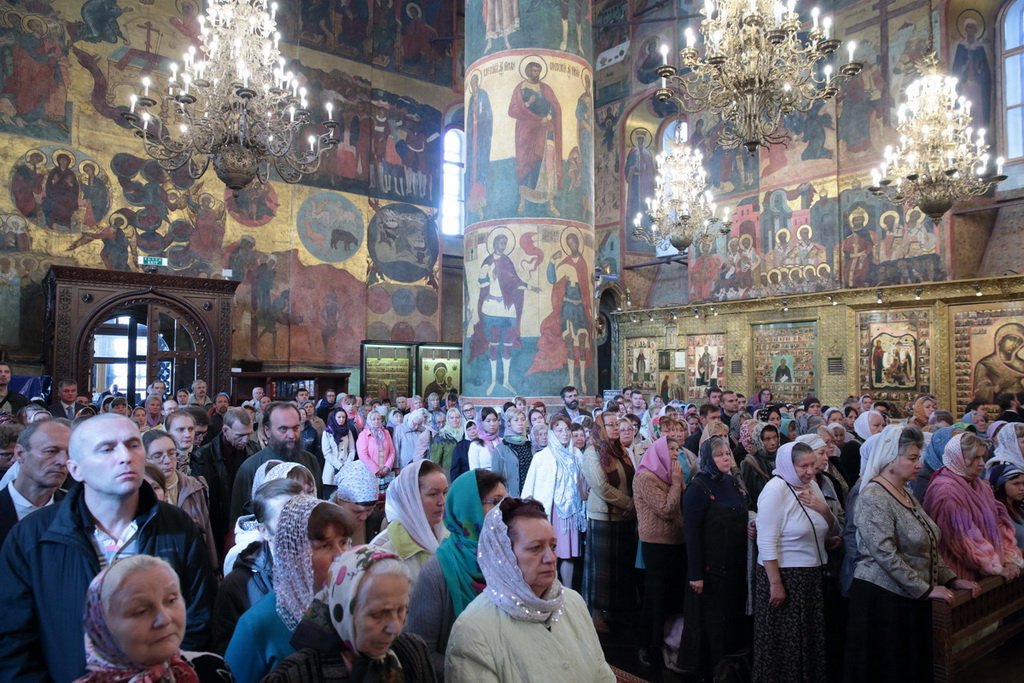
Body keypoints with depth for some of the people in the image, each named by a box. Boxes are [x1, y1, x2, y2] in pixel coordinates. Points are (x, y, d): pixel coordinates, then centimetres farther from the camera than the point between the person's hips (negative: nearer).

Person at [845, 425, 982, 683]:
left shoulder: (905, 492, 11)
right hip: (881, 598, -9)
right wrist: (925, 589, -17)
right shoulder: (873, 497, -17)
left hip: (910, 601, 9)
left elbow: (927, 546, 17)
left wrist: (950, 579, 9)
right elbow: (885, 555, -23)